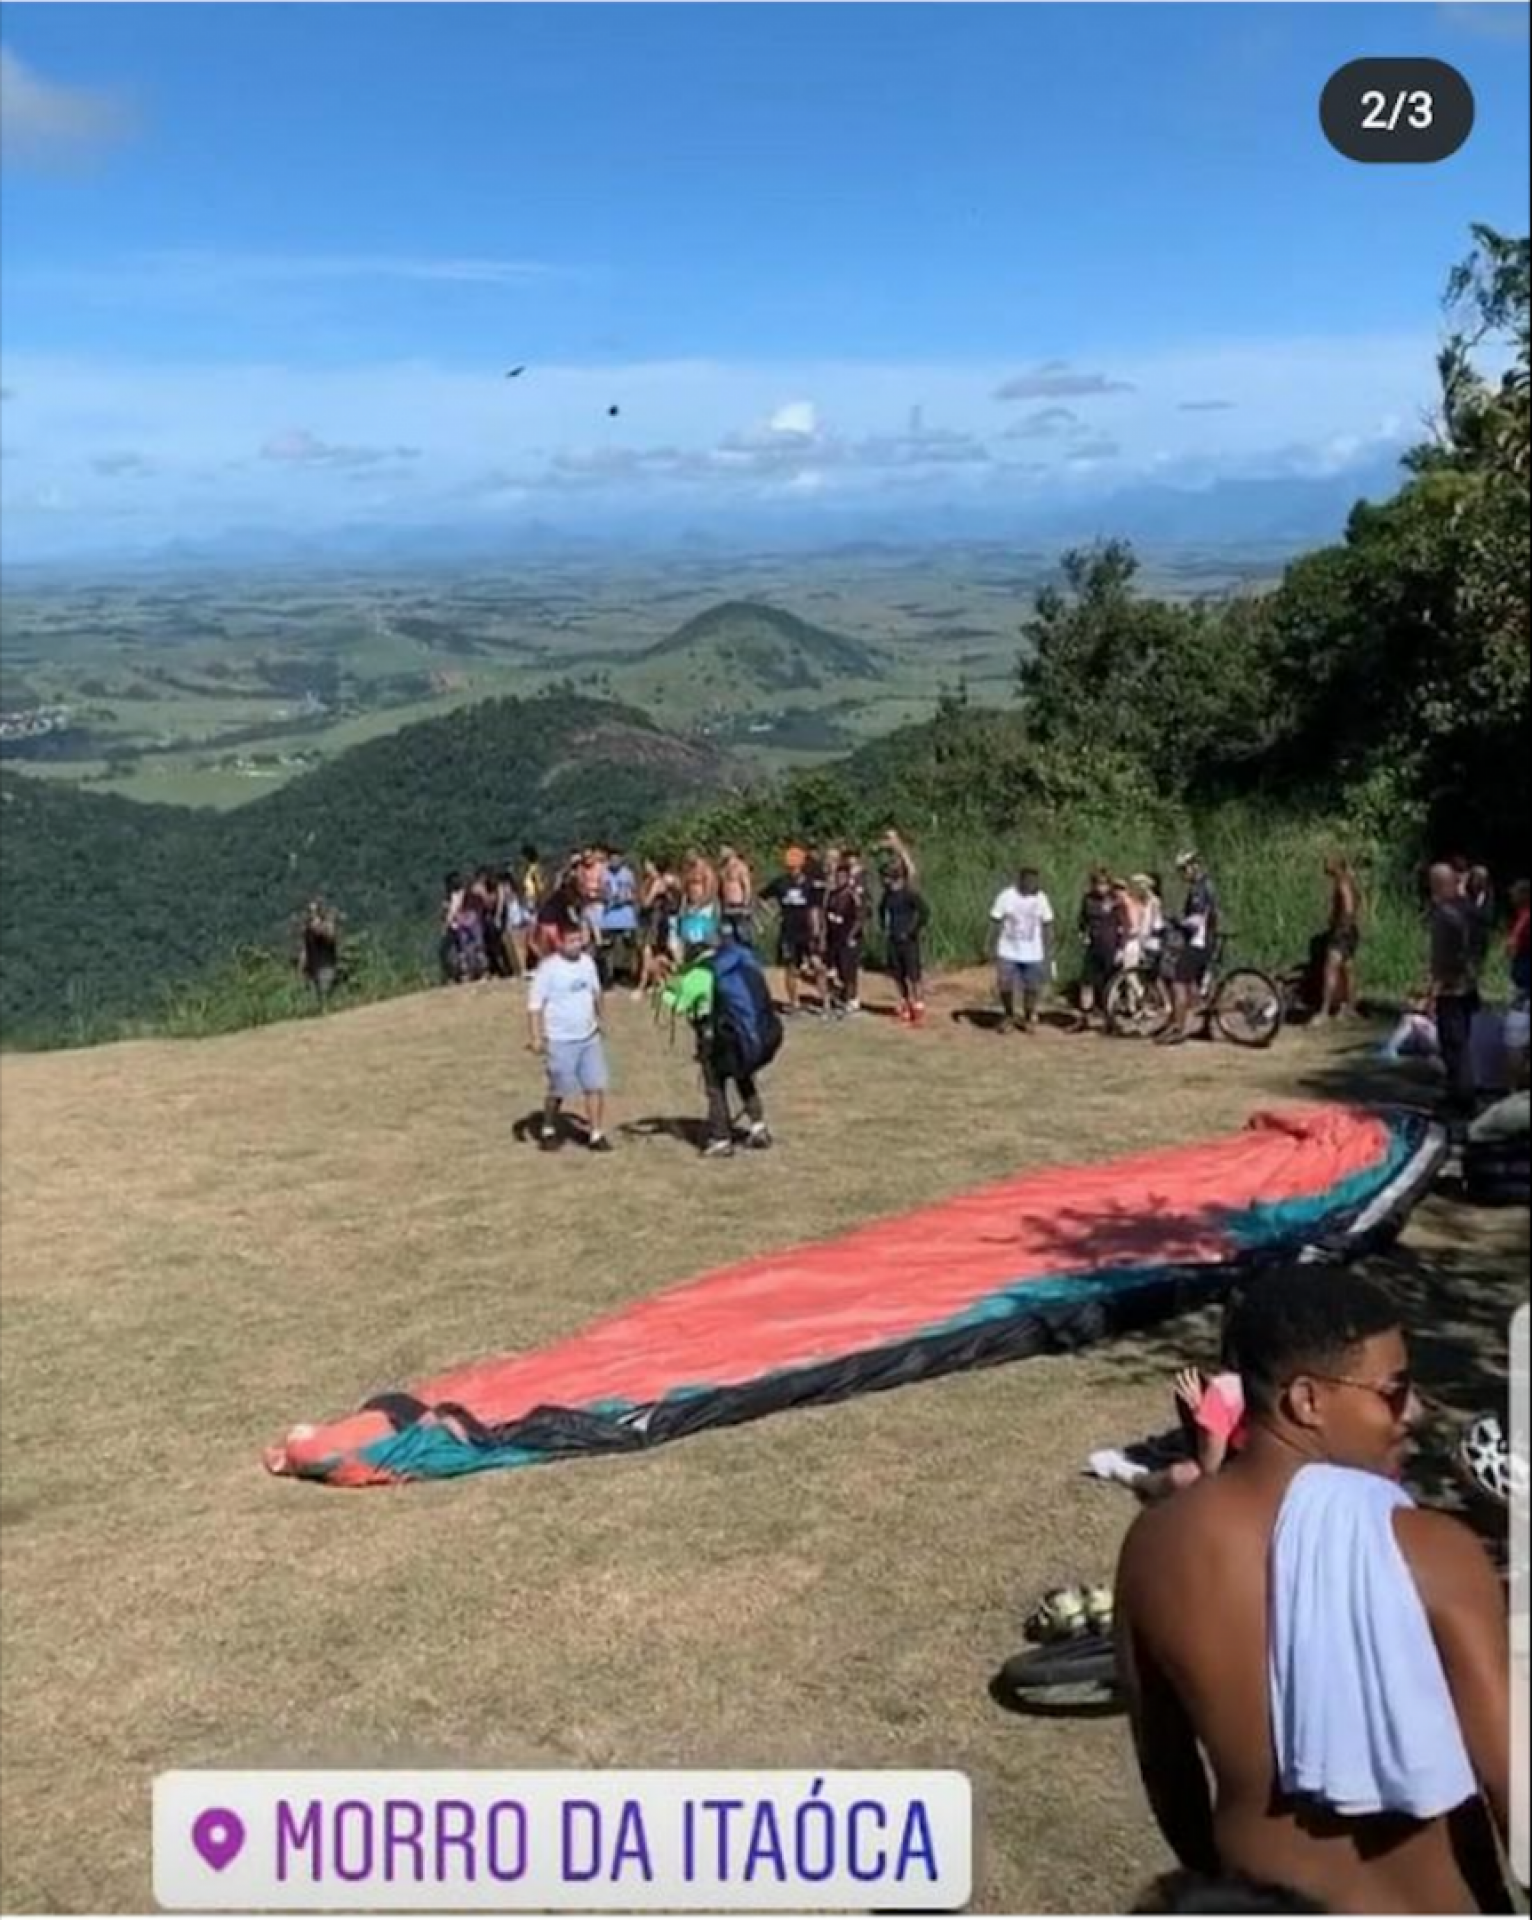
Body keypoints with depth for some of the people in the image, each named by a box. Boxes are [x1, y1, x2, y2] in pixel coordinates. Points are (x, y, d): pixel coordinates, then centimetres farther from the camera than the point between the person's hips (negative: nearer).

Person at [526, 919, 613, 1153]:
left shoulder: (587, 962, 3)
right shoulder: (549, 967, -14)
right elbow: (535, 1004, -14)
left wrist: (598, 1018, 25)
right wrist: (535, 1036, -17)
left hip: (589, 1037, 5)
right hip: (560, 1040, -5)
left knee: (596, 1086, 0)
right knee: (559, 1090, 6)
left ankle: (595, 1134, 8)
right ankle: (548, 1131, 27)